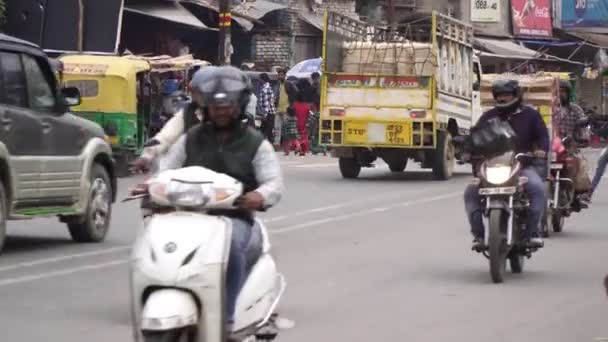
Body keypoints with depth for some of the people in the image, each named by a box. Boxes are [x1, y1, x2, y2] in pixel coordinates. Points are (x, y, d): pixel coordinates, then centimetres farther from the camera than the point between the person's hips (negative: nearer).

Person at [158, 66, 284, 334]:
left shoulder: (256, 144, 9)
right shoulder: (191, 139, 18)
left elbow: (275, 183, -1)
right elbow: (166, 169, 13)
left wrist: (260, 196, -26)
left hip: (235, 218, -3)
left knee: (231, 242, -37)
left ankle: (227, 318, -33)